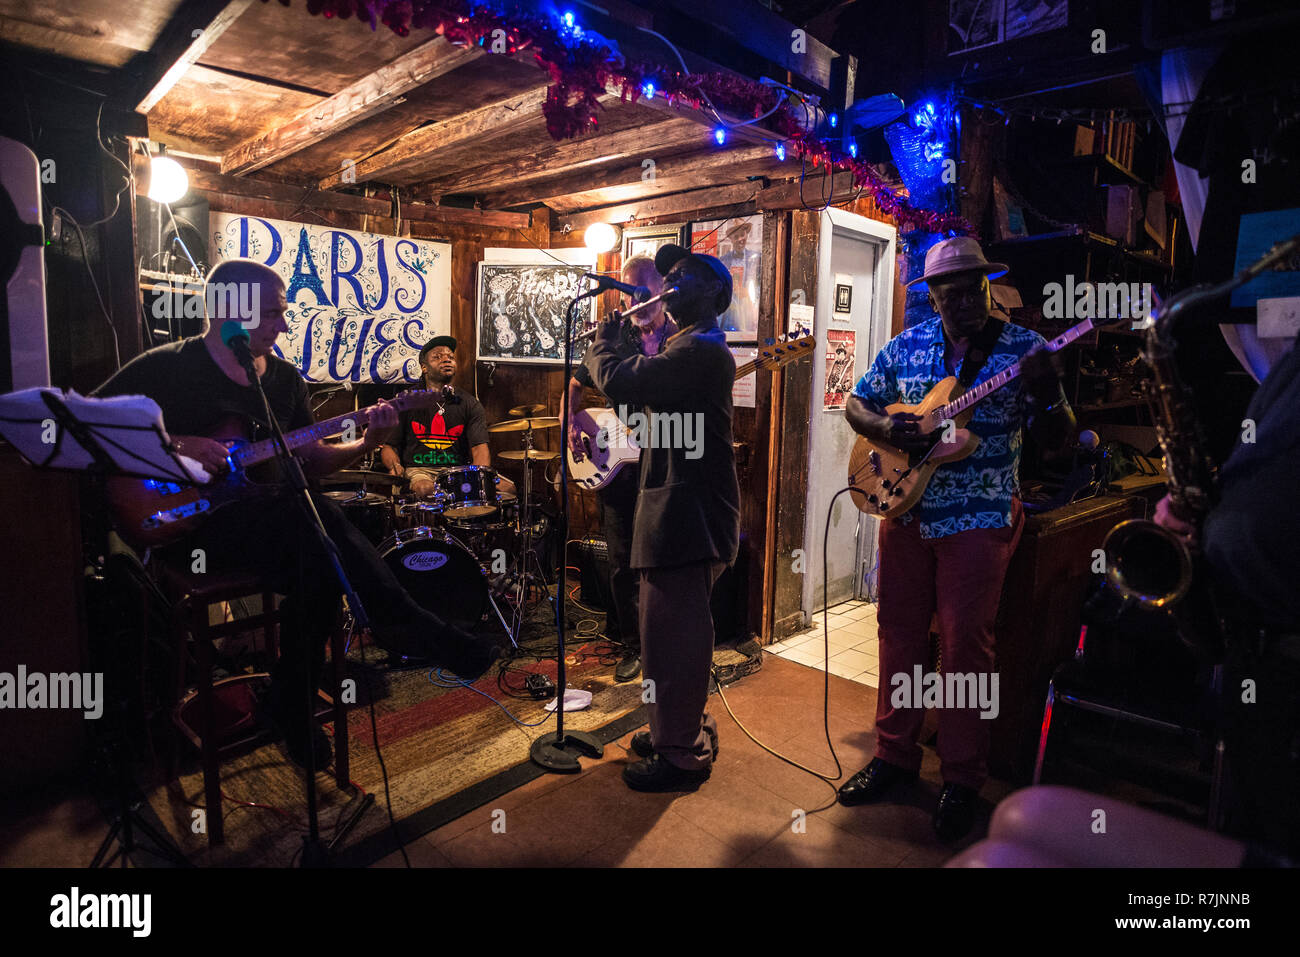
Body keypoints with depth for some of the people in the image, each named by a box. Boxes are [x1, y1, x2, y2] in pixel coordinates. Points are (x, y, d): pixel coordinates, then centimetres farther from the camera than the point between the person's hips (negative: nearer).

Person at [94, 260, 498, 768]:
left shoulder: (284, 378, 13)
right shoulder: (164, 368, -3)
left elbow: (309, 458, 11)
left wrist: (365, 443, -7)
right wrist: (176, 446, -20)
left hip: (265, 524, 5)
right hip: (186, 523, -5)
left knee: (321, 563, -30)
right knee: (308, 510, -33)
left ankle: (293, 707, -13)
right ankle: (404, 625, -22)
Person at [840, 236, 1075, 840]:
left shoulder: (1024, 349, -2)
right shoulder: (907, 346, 6)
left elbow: (1057, 441, -4)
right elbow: (856, 405, 11)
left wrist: (1046, 394, -25)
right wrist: (885, 428, -11)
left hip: (980, 519, -3)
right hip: (904, 510, 3)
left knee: (965, 642, 0)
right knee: (899, 632, 10)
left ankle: (962, 779, 18)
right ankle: (895, 755, 27)